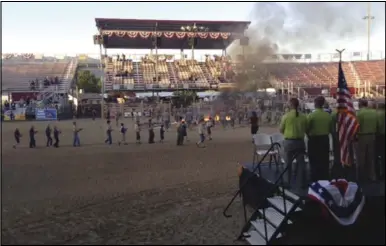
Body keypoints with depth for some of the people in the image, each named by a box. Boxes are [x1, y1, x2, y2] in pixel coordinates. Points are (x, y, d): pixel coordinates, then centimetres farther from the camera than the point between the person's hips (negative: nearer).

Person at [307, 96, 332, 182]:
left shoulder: (311, 115, -14)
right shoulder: (328, 115, -1)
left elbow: (307, 129, -10)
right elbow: (331, 129, 6)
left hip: (314, 140, -4)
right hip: (325, 139, 4)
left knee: (315, 162, 3)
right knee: (325, 162, 13)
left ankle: (315, 181, 6)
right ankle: (325, 180, 21)